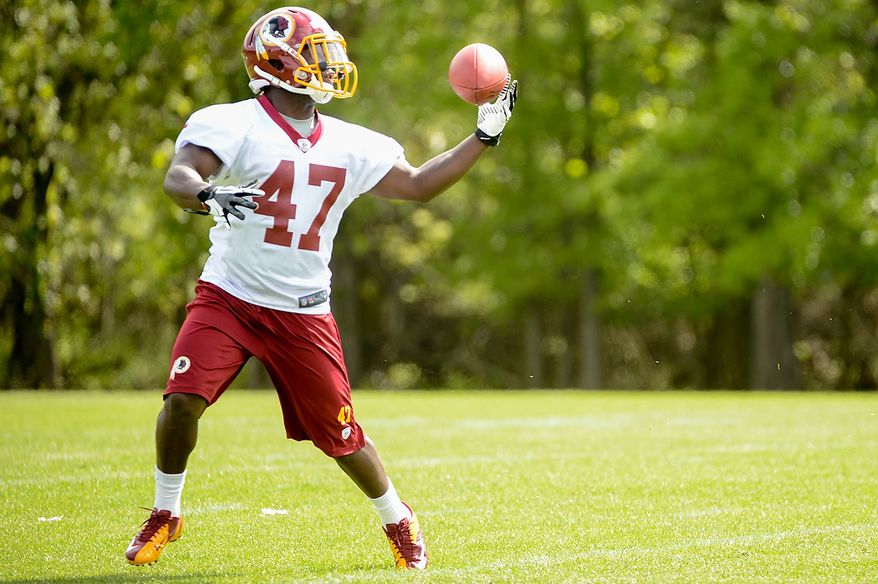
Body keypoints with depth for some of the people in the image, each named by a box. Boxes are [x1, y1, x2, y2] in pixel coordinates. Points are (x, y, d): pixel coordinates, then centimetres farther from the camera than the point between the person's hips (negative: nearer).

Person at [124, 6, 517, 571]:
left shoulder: (350, 146, 6)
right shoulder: (234, 125, -11)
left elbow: (418, 184, 15)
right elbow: (178, 177, -25)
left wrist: (485, 135, 10)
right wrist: (208, 195, -48)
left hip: (303, 313, 3)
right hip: (229, 298, -3)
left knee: (341, 435, 4)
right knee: (183, 400, -19)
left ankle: (399, 521, 31)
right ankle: (165, 515, 7)